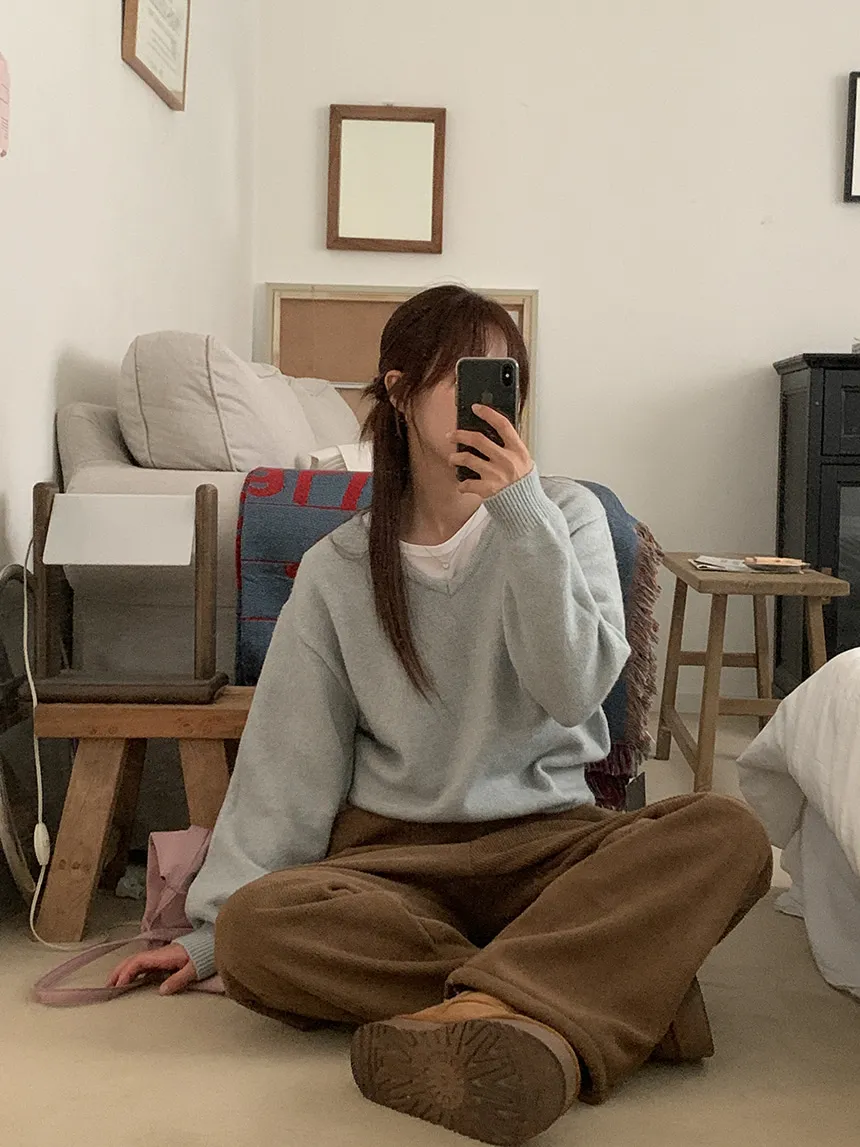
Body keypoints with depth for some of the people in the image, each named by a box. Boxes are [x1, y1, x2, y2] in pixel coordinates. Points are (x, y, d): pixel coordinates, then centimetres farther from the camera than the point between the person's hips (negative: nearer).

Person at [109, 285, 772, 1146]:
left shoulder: (564, 516, 3)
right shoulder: (338, 570, 3)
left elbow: (575, 690, -10)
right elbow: (286, 762, 4)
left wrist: (521, 515, -17)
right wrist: (212, 926, -1)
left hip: (546, 841, 0)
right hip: (393, 854, 1)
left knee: (726, 833, -28)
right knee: (253, 931, -32)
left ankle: (487, 1009, -41)